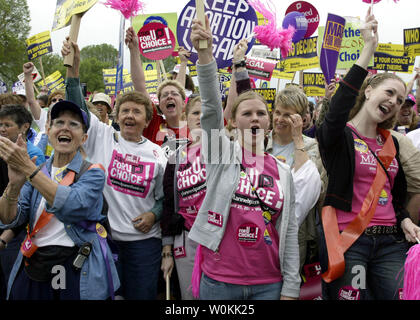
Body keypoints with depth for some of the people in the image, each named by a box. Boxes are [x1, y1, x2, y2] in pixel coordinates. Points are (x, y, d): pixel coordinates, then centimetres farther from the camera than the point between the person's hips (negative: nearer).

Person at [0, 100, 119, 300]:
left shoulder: (93, 173, -4)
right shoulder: (35, 173, 8)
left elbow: (73, 207, -23)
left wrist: (28, 169, -25)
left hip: (78, 270, -3)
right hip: (33, 268, 4)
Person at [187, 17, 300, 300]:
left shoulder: (283, 172, 5)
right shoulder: (223, 154, -1)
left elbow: (290, 231, 5)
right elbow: (211, 107, -16)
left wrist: (290, 288, 1)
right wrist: (205, 54, -29)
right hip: (219, 281, -1)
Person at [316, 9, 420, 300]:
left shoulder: (392, 144, 17)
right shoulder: (338, 136, -3)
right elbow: (337, 113, -28)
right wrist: (368, 50, -30)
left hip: (390, 241, 6)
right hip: (348, 241, -5)